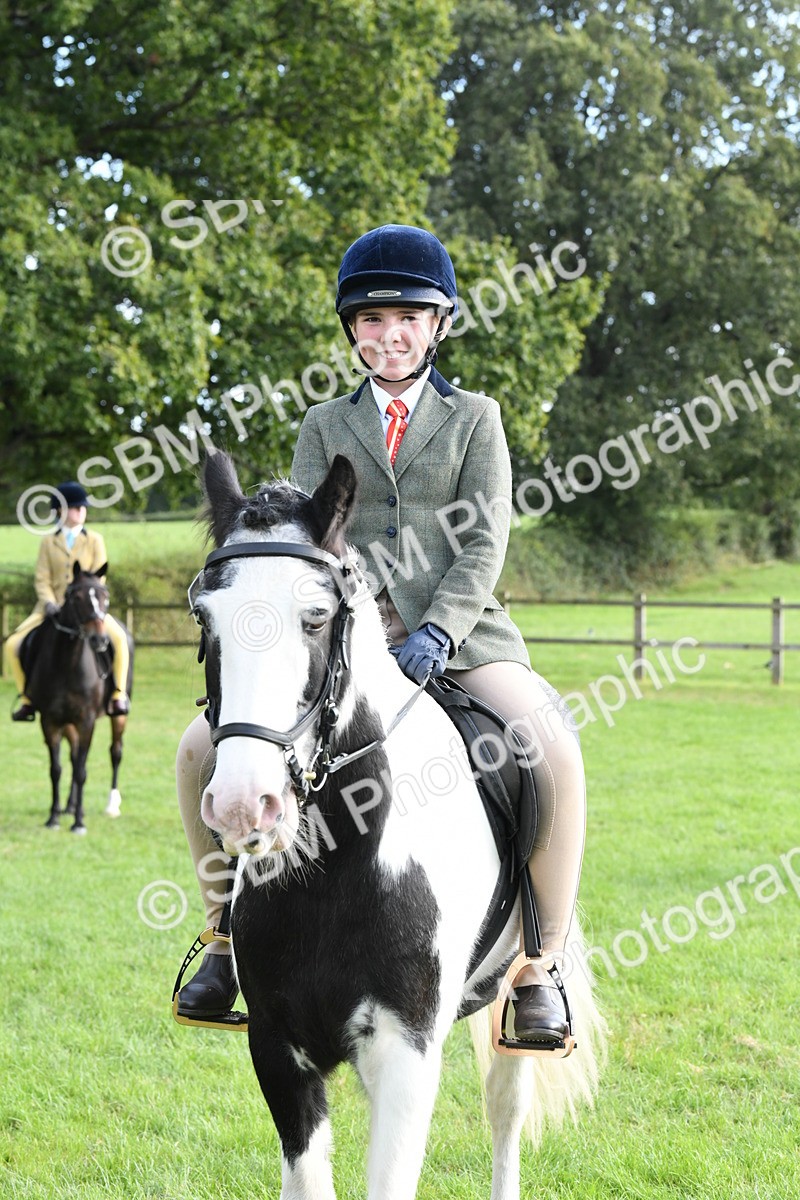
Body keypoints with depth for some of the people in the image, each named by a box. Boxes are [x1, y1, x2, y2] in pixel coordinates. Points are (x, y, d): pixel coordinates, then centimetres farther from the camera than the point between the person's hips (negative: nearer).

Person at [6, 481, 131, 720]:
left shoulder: (95, 540, 4)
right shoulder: (48, 542, 5)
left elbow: (98, 578, -1)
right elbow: (42, 579, 0)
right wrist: (49, 603, -17)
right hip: (53, 608, 1)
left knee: (119, 638, -27)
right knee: (13, 644, -15)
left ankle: (118, 695, -12)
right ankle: (26, 700, 0)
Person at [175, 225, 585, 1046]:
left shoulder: (474, 418, 11)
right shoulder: (325, 424, 16)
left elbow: (484, 543, -1)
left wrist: (439, 631, -18)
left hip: (457, 632, -2)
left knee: (554, 753, -29)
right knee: (201, 746, -16)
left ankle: (539, 966, -14)